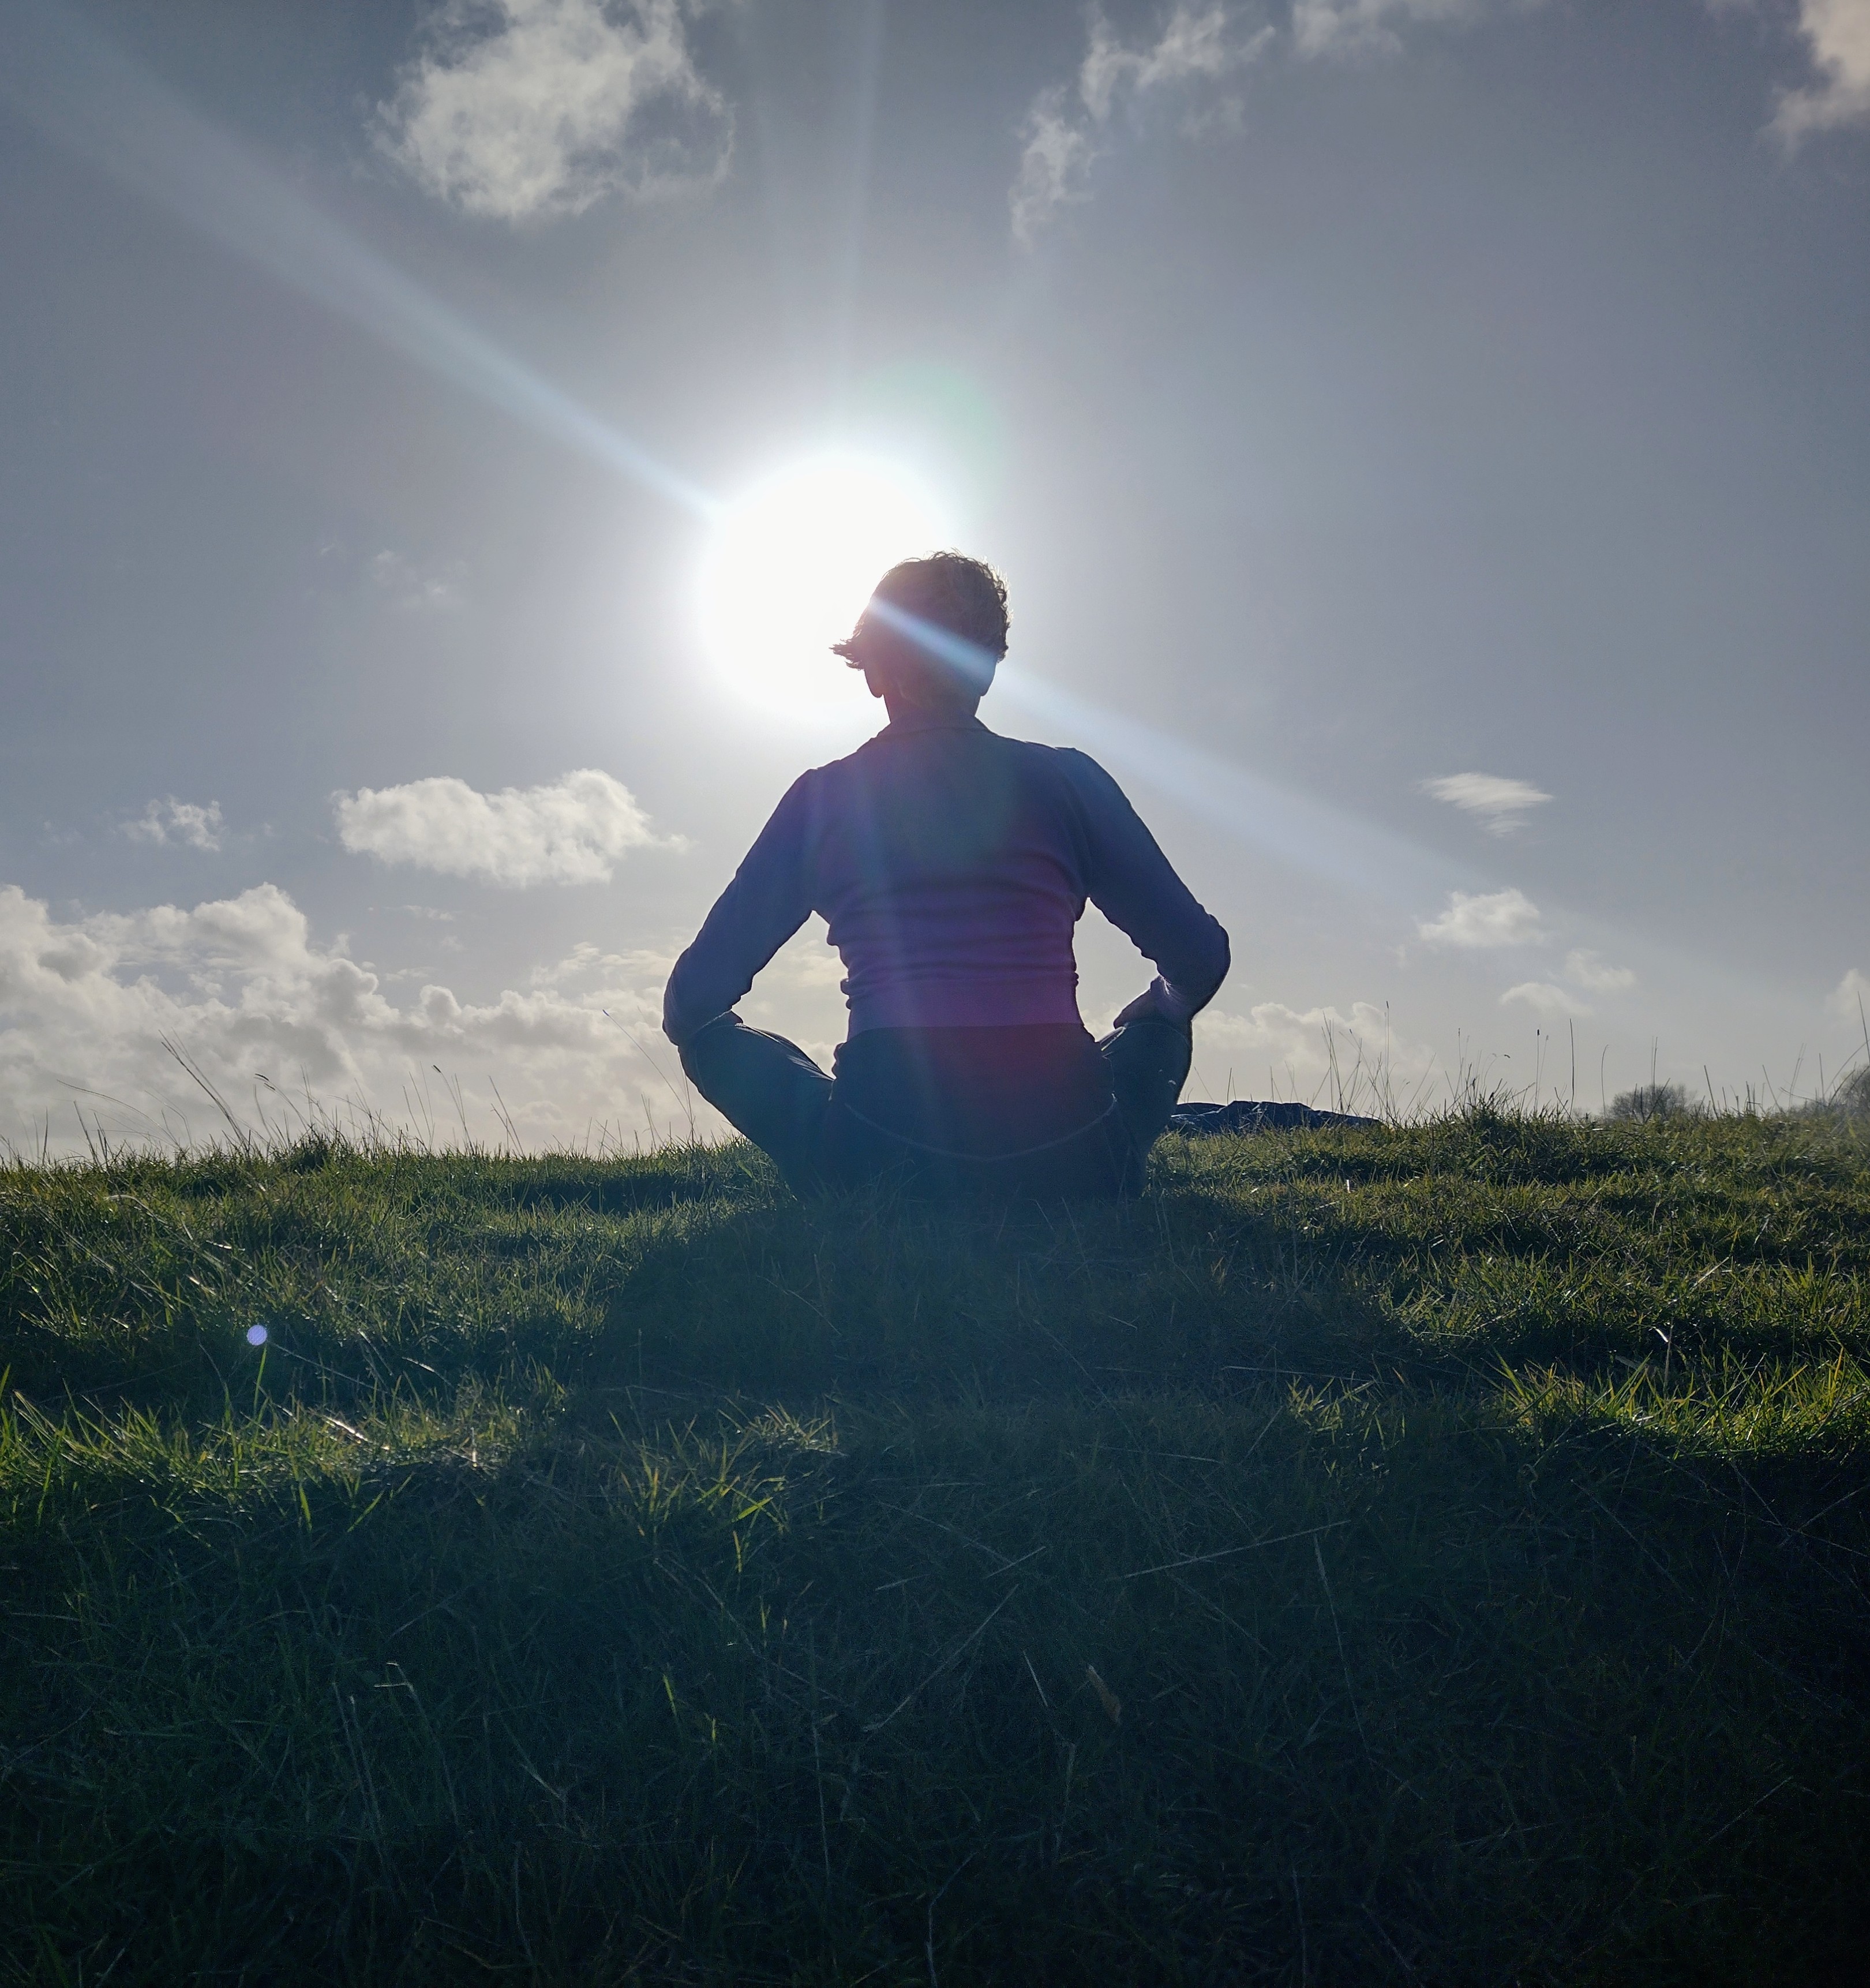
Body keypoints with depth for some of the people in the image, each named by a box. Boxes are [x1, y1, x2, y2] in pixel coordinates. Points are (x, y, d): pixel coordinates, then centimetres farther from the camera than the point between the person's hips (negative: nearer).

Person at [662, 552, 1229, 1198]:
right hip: (1069, 1170, 2)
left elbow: (694, 998, 8)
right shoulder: (1067, 779, 8)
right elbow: (1198, 957, 9)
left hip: (882, 1166, -2)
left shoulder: (823, 797, 8)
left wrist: (697, 1026, 32)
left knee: (711, 1034, 25)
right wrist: (1164, 1008, 33)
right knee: (1158, 1024, 33)